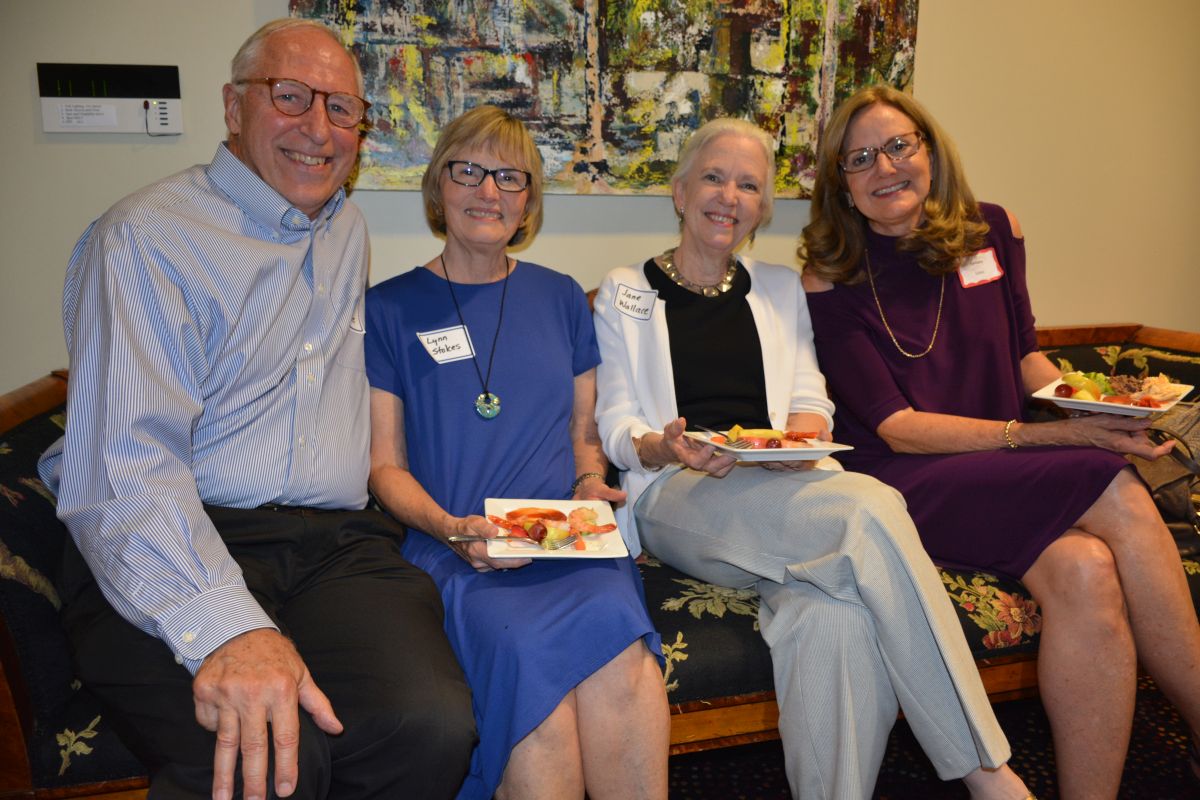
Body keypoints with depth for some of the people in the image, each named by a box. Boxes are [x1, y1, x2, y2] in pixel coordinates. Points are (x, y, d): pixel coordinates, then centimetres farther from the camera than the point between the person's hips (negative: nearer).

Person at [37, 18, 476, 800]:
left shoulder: (349, 231, 19)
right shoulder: (145, 238, -3)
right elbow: (122, 470, -14)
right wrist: (226, 627, -29)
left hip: (336, 545, 5)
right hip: (179, 558, -4)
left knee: (432, 726, -25)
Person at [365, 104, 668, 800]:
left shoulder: (560, 298, 18)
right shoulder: (390, 309, 9)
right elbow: (385, 465, 6)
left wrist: (589, 482, 0)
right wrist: (450, 528, -12)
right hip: (454, 552, -2)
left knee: (611, 623, -32)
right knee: (526, 652, -34)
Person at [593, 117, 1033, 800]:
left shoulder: (782, 288, 24)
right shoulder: (625, 293, 14)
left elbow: (812, 400, 15)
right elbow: (615, 426, 5)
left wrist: (802, 437, -9)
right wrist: (661, 448, -18)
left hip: (783, 492, 3)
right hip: (677, 499, -3)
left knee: (837, 614, -36)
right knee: (871, 508, -33)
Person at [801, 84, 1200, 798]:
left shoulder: (993, 233, 10)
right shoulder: (831, 280, -4)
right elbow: (896, 428, -10)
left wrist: (1094, 412, -2)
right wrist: (1045, 436, -19)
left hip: (1015, 472, 5)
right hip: (910, 481, -4)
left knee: (1086, 568, -29)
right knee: (1117, 494, -26)